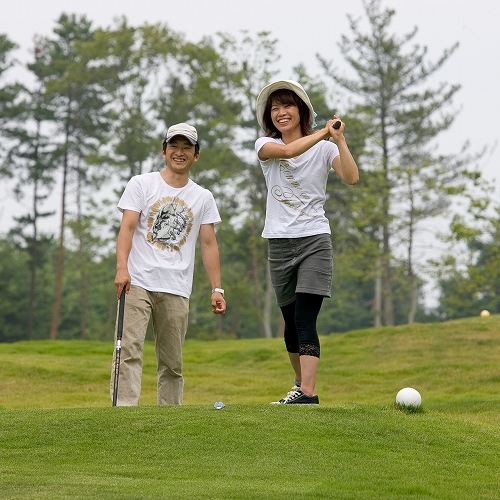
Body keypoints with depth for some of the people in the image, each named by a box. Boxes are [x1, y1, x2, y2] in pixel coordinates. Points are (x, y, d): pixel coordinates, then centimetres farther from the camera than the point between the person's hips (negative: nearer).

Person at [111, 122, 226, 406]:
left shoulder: (203, 198, 14)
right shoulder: (141, 185, 7)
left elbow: (209, 244, 12)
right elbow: (127, 227, -3)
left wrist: (217, 289, 2)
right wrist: (122, 268, -19)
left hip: (177, 290, 3)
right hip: (138, 282, -2)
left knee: (173, 362, 3)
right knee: (130, 349, -15)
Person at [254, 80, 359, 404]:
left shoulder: (324, 147, 1)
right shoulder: (265, 145, 3)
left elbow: (351, 177, -16)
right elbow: (288, 151, -20)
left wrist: (339, 140, -25)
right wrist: (323, 132, -20)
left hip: (314, 240, -3)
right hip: (280, 242, 3)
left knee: (305, 318, -16)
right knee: (291, 321, 10)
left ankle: (308, 391, -23)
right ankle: (301, 382, 28)